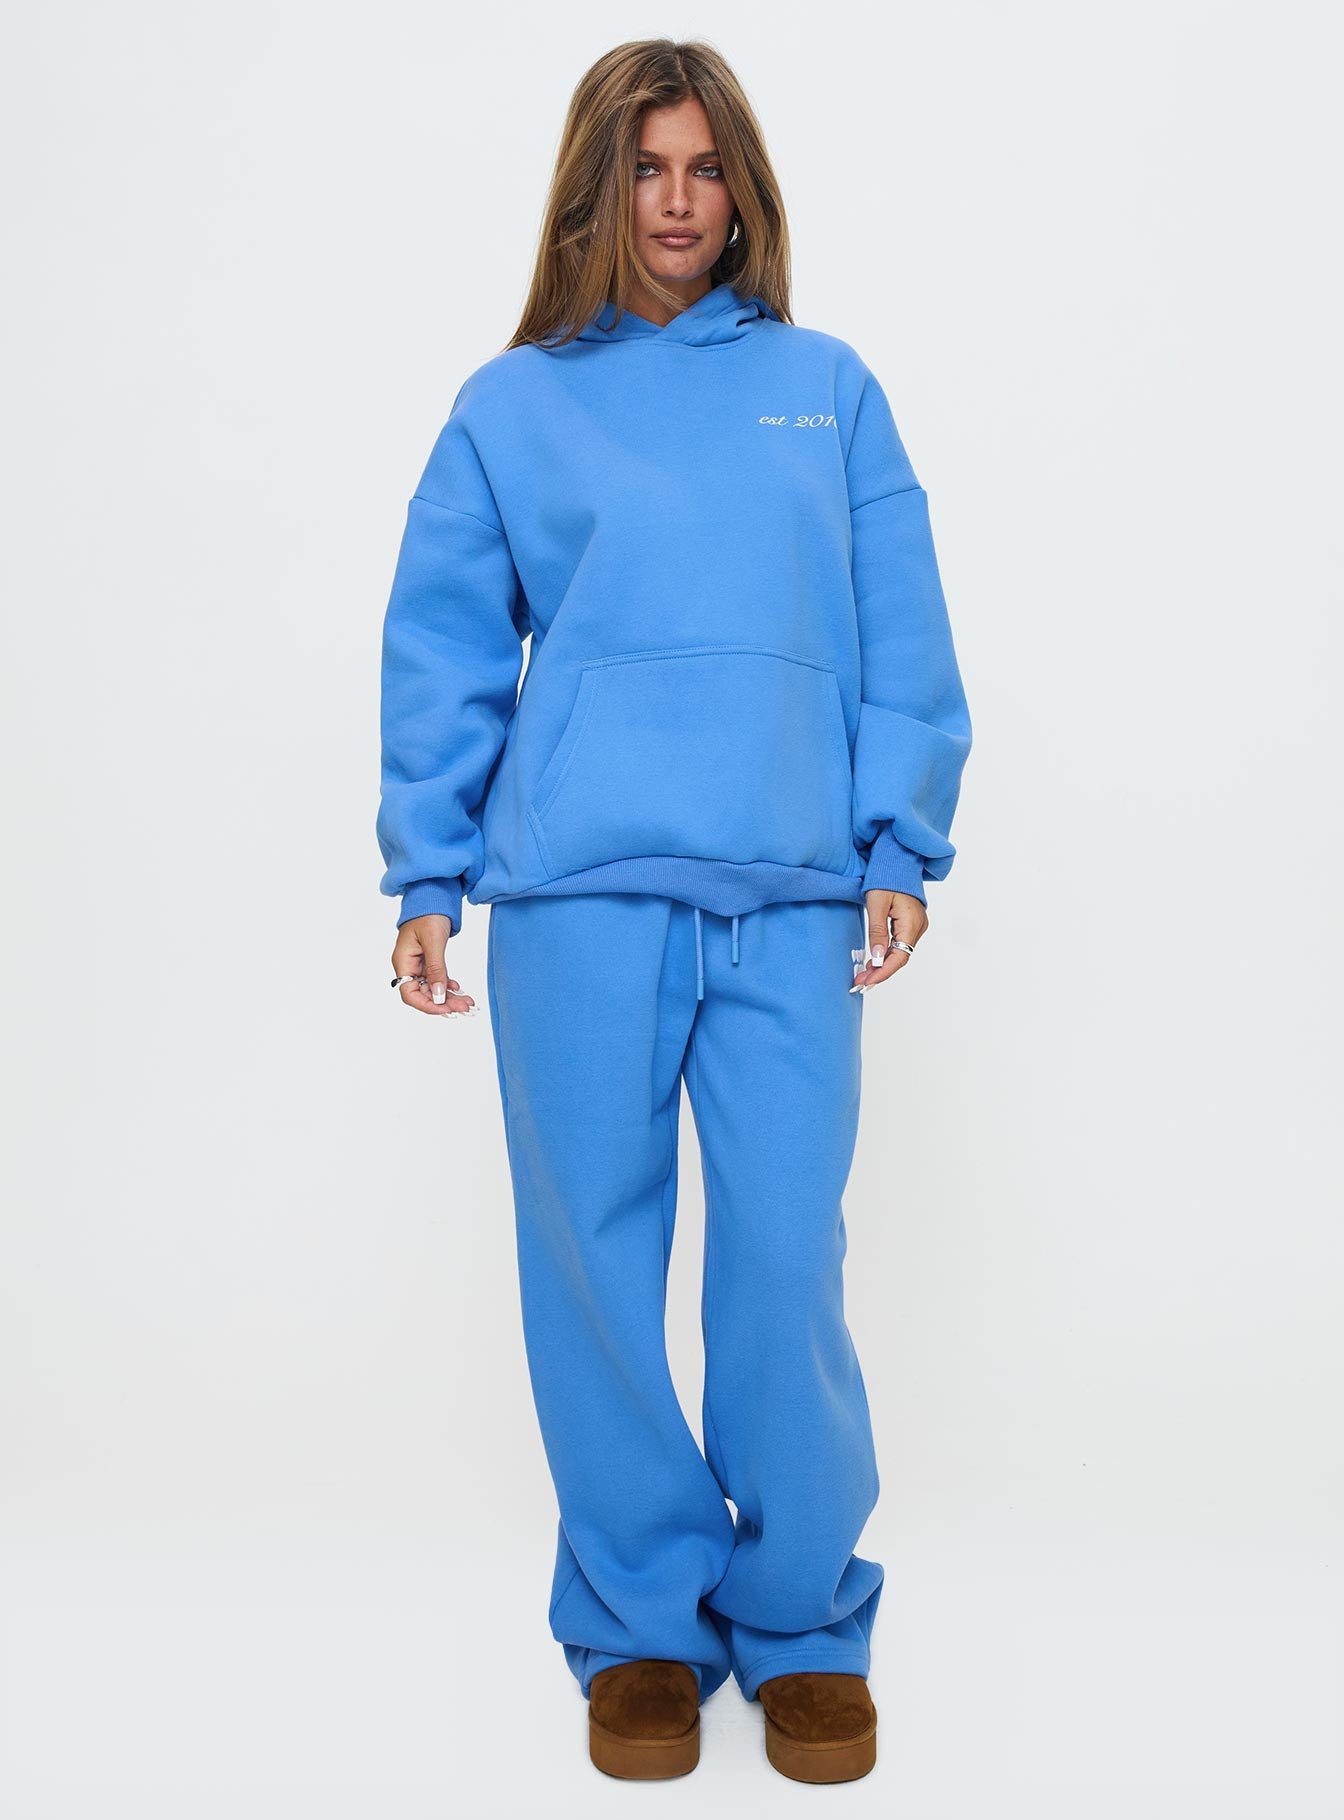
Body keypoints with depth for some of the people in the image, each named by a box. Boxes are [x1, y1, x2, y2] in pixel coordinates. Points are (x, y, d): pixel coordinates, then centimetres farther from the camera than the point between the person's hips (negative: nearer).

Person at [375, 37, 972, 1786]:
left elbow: (900, 641, 8)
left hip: (792, 898, 0)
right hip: (577, 896, 0)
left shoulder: (827, 387, 13)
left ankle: (804, 1623, 20)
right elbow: (443, 657, 8)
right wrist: (424, 883, 2)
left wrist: (899, 849, -1)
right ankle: (639, 1622, 23)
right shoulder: (510, 407, 11)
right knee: (596, 1262, 5)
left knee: (786, 1262, 0)